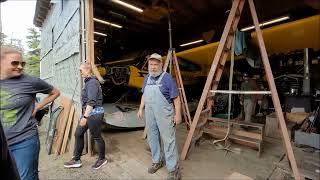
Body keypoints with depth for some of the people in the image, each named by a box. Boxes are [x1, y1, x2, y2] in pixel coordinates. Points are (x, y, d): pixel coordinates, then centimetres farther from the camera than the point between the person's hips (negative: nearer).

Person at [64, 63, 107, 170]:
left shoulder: (92, 82, -16)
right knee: (78, 134, 14)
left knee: (96, 137, 4)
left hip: (94, 113, -10)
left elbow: (91, 102, -24)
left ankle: (102, 159, 24)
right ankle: (76, 160, 28)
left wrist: (85, 117, -26)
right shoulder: (88, 82, 14)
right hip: (88, 112, 10)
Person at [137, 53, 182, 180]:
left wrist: (178, 114, -13)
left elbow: (176, 98, -11)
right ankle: (157, 161, 38)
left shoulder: (167, 78, -12)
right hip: (149, 114, 7)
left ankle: (173, 169, 20)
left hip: (164, 115, -6)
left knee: (168, 140, 3)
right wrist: (141, 109, 14)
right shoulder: (147, 78, 8)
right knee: (152, 138, 17)